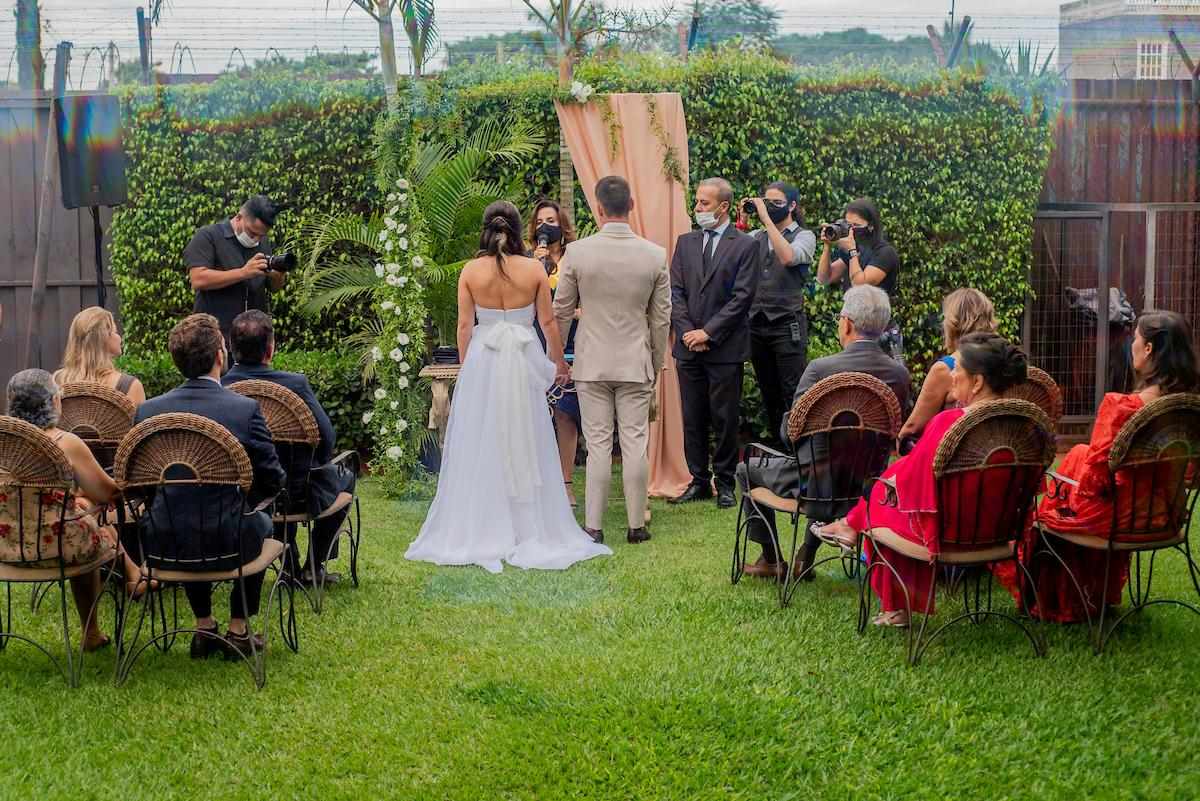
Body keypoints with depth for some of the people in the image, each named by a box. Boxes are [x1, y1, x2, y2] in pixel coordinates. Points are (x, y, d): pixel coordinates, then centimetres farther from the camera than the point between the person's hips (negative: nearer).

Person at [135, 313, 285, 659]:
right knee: (261, 522, 32)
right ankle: (238, 630, 32)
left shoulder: (147, 411, -5)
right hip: (228, 544, -3)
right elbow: (272, 482, -4)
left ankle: (204, 627, 39)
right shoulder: (246, 410, -14)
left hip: (163, 546, 3)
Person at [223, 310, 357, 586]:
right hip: (295, 492, -4)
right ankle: (313, 568, 29)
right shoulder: (294, 383, -22)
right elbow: (327, 438, -16)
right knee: (342, 477, 28)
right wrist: (315, 464, 7)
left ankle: (290, 565, 44)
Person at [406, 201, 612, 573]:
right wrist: (558, 362, 16)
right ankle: (529, 532, 12)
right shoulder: (534, 269, -5)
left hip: (481, 362, 0)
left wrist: (467, 367, 11)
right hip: (522, 363, 0)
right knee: (524, 446, 8)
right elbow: (548, 322, 1)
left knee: (480, 447, 8)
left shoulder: (470, 271, -4)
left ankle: (479, 533, 13)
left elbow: (464, 326, -1)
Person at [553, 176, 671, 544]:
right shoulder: (655, 255, -5)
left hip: (592, 362, -1)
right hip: (636, 362, 1)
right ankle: (636, 525, 11)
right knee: (635, 443, 6)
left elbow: (561, 312, 0)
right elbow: (661, 318, 2)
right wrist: (656, 363, 15)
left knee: (598, 444, 3)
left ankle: (593, 527, 5)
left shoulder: (577, 252, -9)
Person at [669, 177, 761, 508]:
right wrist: (687, 332, -5)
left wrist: (708, 332, -12)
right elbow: (675, 292, 8)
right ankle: (699, 481, 16)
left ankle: (725, 483, 10)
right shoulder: (686, 243, 11)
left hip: (725, 347, -4)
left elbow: (742, 297, -9)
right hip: (689, 346, 4)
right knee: (692, 418, 7)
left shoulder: (745, 245, -3)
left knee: (725, 418, 1)